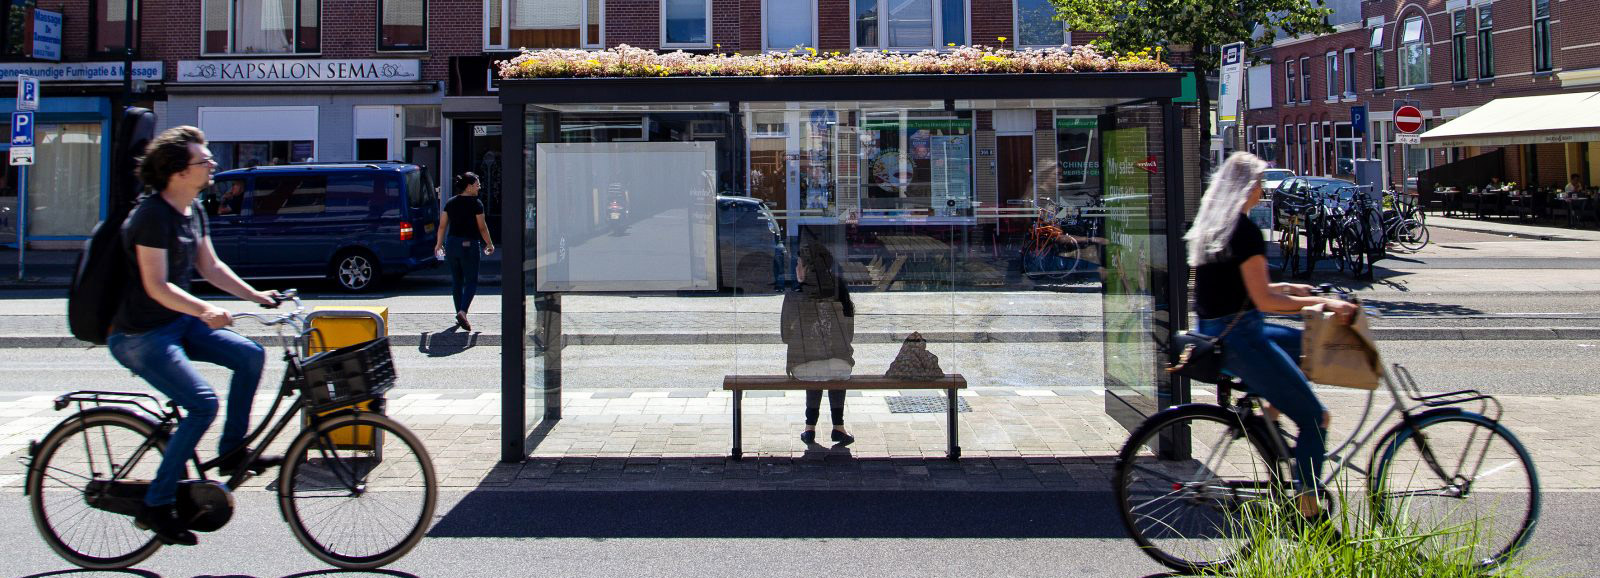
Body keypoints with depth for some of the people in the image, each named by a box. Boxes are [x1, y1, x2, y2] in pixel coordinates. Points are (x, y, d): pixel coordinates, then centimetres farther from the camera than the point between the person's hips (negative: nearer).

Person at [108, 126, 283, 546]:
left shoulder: (193, 211, 7)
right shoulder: (152, 214, -20)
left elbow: (210, 267, 14)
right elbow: (156, 286, -25)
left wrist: (255, 295, 4)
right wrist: (204, 310, -38)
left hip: (178, 321, 9)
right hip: (141, 334, -9)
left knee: (250, 355, -2)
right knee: (203, 404, -20)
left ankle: (232, 450, 12)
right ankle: (155, 506, -10)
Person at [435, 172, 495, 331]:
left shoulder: (450, 203, 6)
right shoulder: (476, 204, -8)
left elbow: (442, 225, 8)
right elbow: (482, 227, -6)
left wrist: (439, 243, 20)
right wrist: (489, 244, 7)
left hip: (451, 243, 5)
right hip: (469, 245, -5)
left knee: (456, 281, 14)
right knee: (471, 281, 0)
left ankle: (459, 314, 18)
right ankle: (463, 311, -19)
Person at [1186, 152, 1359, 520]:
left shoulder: (1208, 226, 12)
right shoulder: (1245, 231, -16)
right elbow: (1263, 301, -18)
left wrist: (1287, 288, 21)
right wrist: (1322, 302, -11)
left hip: (1212, 334, 9)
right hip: (1238, 337, -9)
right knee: (1313, 418, -4)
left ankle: (1268, 406, 13)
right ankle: (1308, 510, -3)